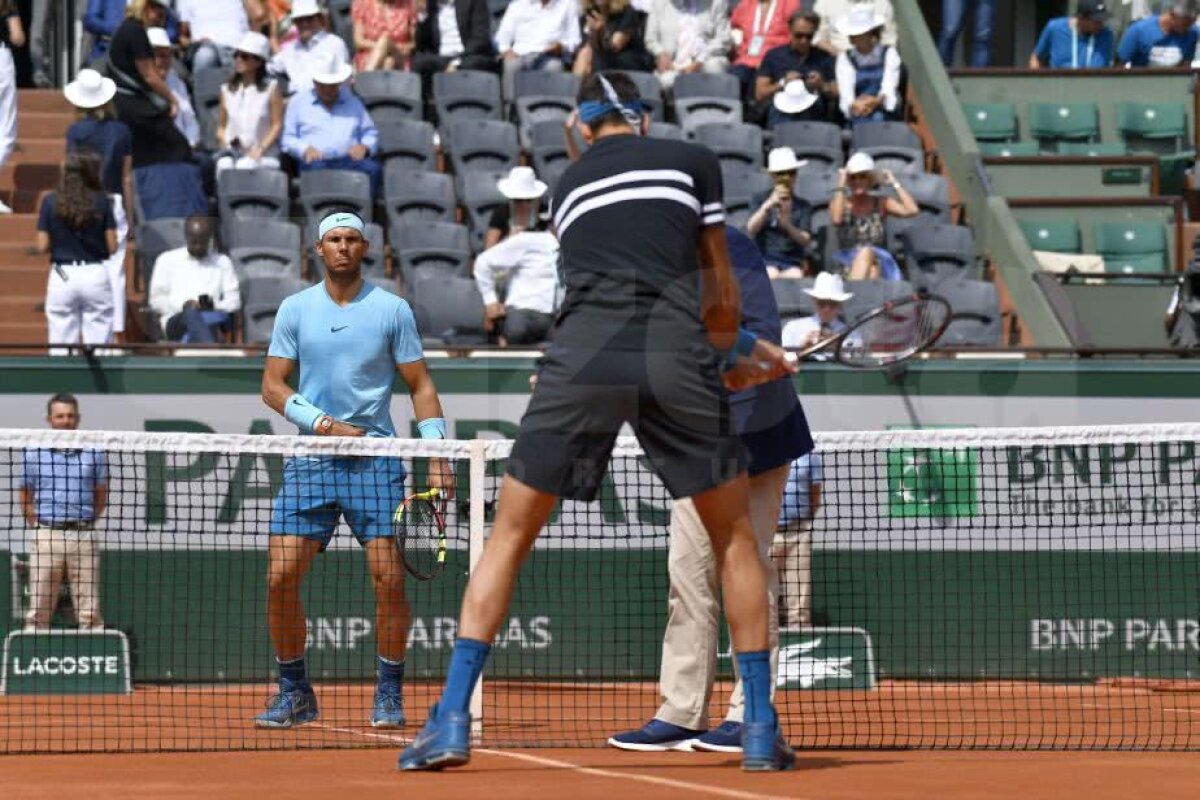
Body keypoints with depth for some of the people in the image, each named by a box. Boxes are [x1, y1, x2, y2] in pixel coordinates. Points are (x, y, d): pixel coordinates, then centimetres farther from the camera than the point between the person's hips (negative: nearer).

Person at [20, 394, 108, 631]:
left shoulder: (94, 452, 7)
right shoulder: (33, 452, 7)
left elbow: (101, 495, 14)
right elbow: (25, 497, 12)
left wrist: (88, 521, 5)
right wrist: (37, 526, 3)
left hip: (83, 535, 0)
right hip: (47, 535, 0)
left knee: (90, 609, 0)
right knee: (39, 608, -2)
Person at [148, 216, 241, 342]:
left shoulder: (222, 262, 24)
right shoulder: (167, 260, 19)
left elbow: (234, 301, 13)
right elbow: (156, 300, 10)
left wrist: (214, 306, -9)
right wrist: (184, 305, -9)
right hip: (176, 320, -1)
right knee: (191, 315, -40)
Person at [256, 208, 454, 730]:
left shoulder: (392, 310, 3)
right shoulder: (295, 309, 7)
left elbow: (420, 386, 5)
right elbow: (272, 385, 6)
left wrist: (436, 458, -4)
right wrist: (324, 424, -9)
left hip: (376, 459, -1)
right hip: (311, 459, 1)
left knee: (389, 576, -11)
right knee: (281, 575, -7)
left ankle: (389, 695, 2)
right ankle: (294, 694, 7)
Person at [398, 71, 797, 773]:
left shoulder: (569, 186, 26)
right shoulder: (693, 161, 17)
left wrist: (740, 347, 41)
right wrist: (731, 352, 42)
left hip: (585, 358, 1)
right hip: (676, 355, -1)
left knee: (509, 537, 12)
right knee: (736, 538, 17)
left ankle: (452, 721, 1)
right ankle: (761, 728, 11)